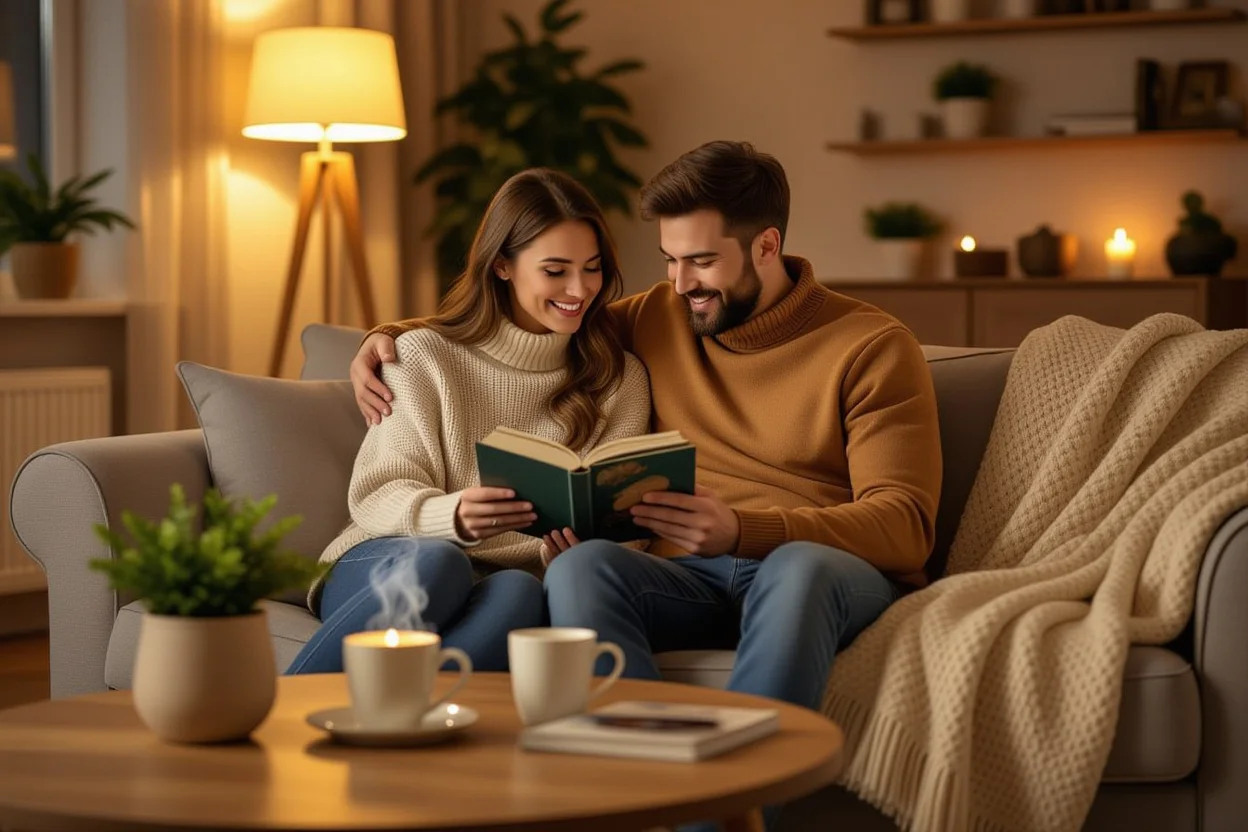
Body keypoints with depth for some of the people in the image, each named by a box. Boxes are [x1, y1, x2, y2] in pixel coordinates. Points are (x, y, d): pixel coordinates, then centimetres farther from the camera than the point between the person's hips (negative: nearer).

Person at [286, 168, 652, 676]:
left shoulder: (621, 381, 11)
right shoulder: (425, 356, 4)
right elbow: (376, 495, -3)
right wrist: (453, 517, -27)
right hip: (386, 566, -1)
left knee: (519, 594, -36)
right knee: (435, 561, -38)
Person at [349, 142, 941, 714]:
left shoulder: (873, 348, 2)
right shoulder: (658, 320, 18)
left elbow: (905, 525, -9)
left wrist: (742, 531, -23)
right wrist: (390, 336, 14)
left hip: (839, 574, -3)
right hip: (691, 577, 4)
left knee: (799, 568, -40)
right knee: (581, 566, -30)